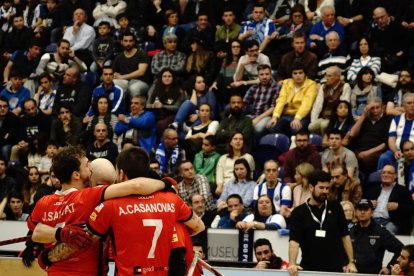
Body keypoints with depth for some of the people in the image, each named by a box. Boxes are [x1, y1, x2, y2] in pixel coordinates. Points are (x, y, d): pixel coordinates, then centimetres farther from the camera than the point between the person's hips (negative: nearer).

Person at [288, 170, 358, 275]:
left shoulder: (335, 208, 6)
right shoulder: (299, 212, -1)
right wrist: (292, 264, -26)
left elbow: (345, 236, 10)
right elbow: (294, 240, -10)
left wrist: (351, 262, 2)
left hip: (336, 269, 1)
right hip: (309, 269, -1)